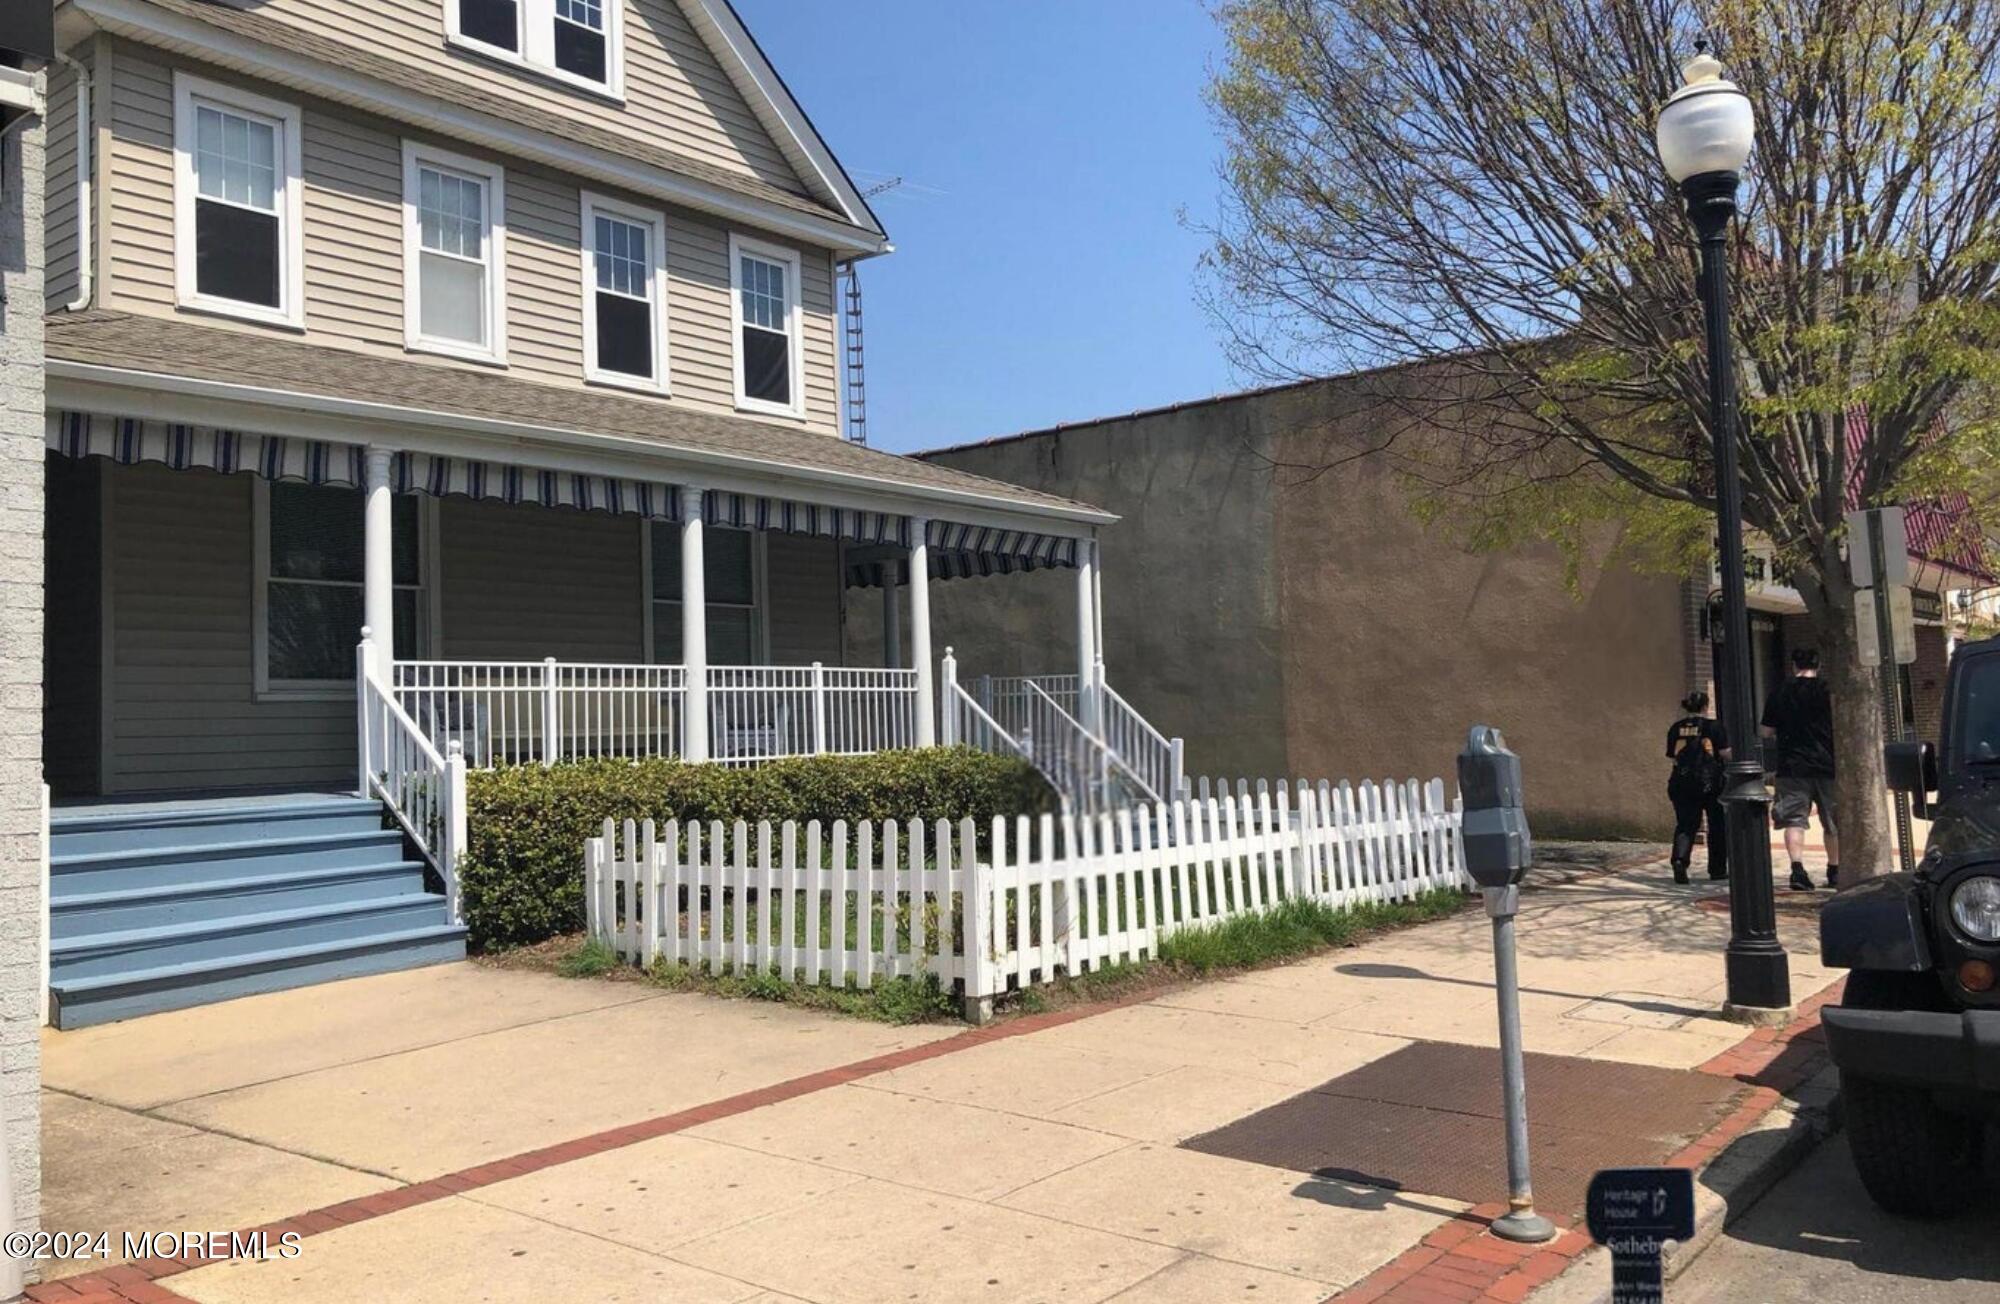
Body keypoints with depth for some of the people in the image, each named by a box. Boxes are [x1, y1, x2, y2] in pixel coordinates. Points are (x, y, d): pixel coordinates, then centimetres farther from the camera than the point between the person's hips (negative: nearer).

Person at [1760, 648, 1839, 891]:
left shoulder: (1779, 692, 2)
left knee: (1794, 819, -3)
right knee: (1833, 821, 13)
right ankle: (1834, 871, 22)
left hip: (1792, 767, 0)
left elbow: (1767, 731, 7)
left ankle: (1797, 868, -19)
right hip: (1827, 764, 0)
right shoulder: (1828, 689, -3)